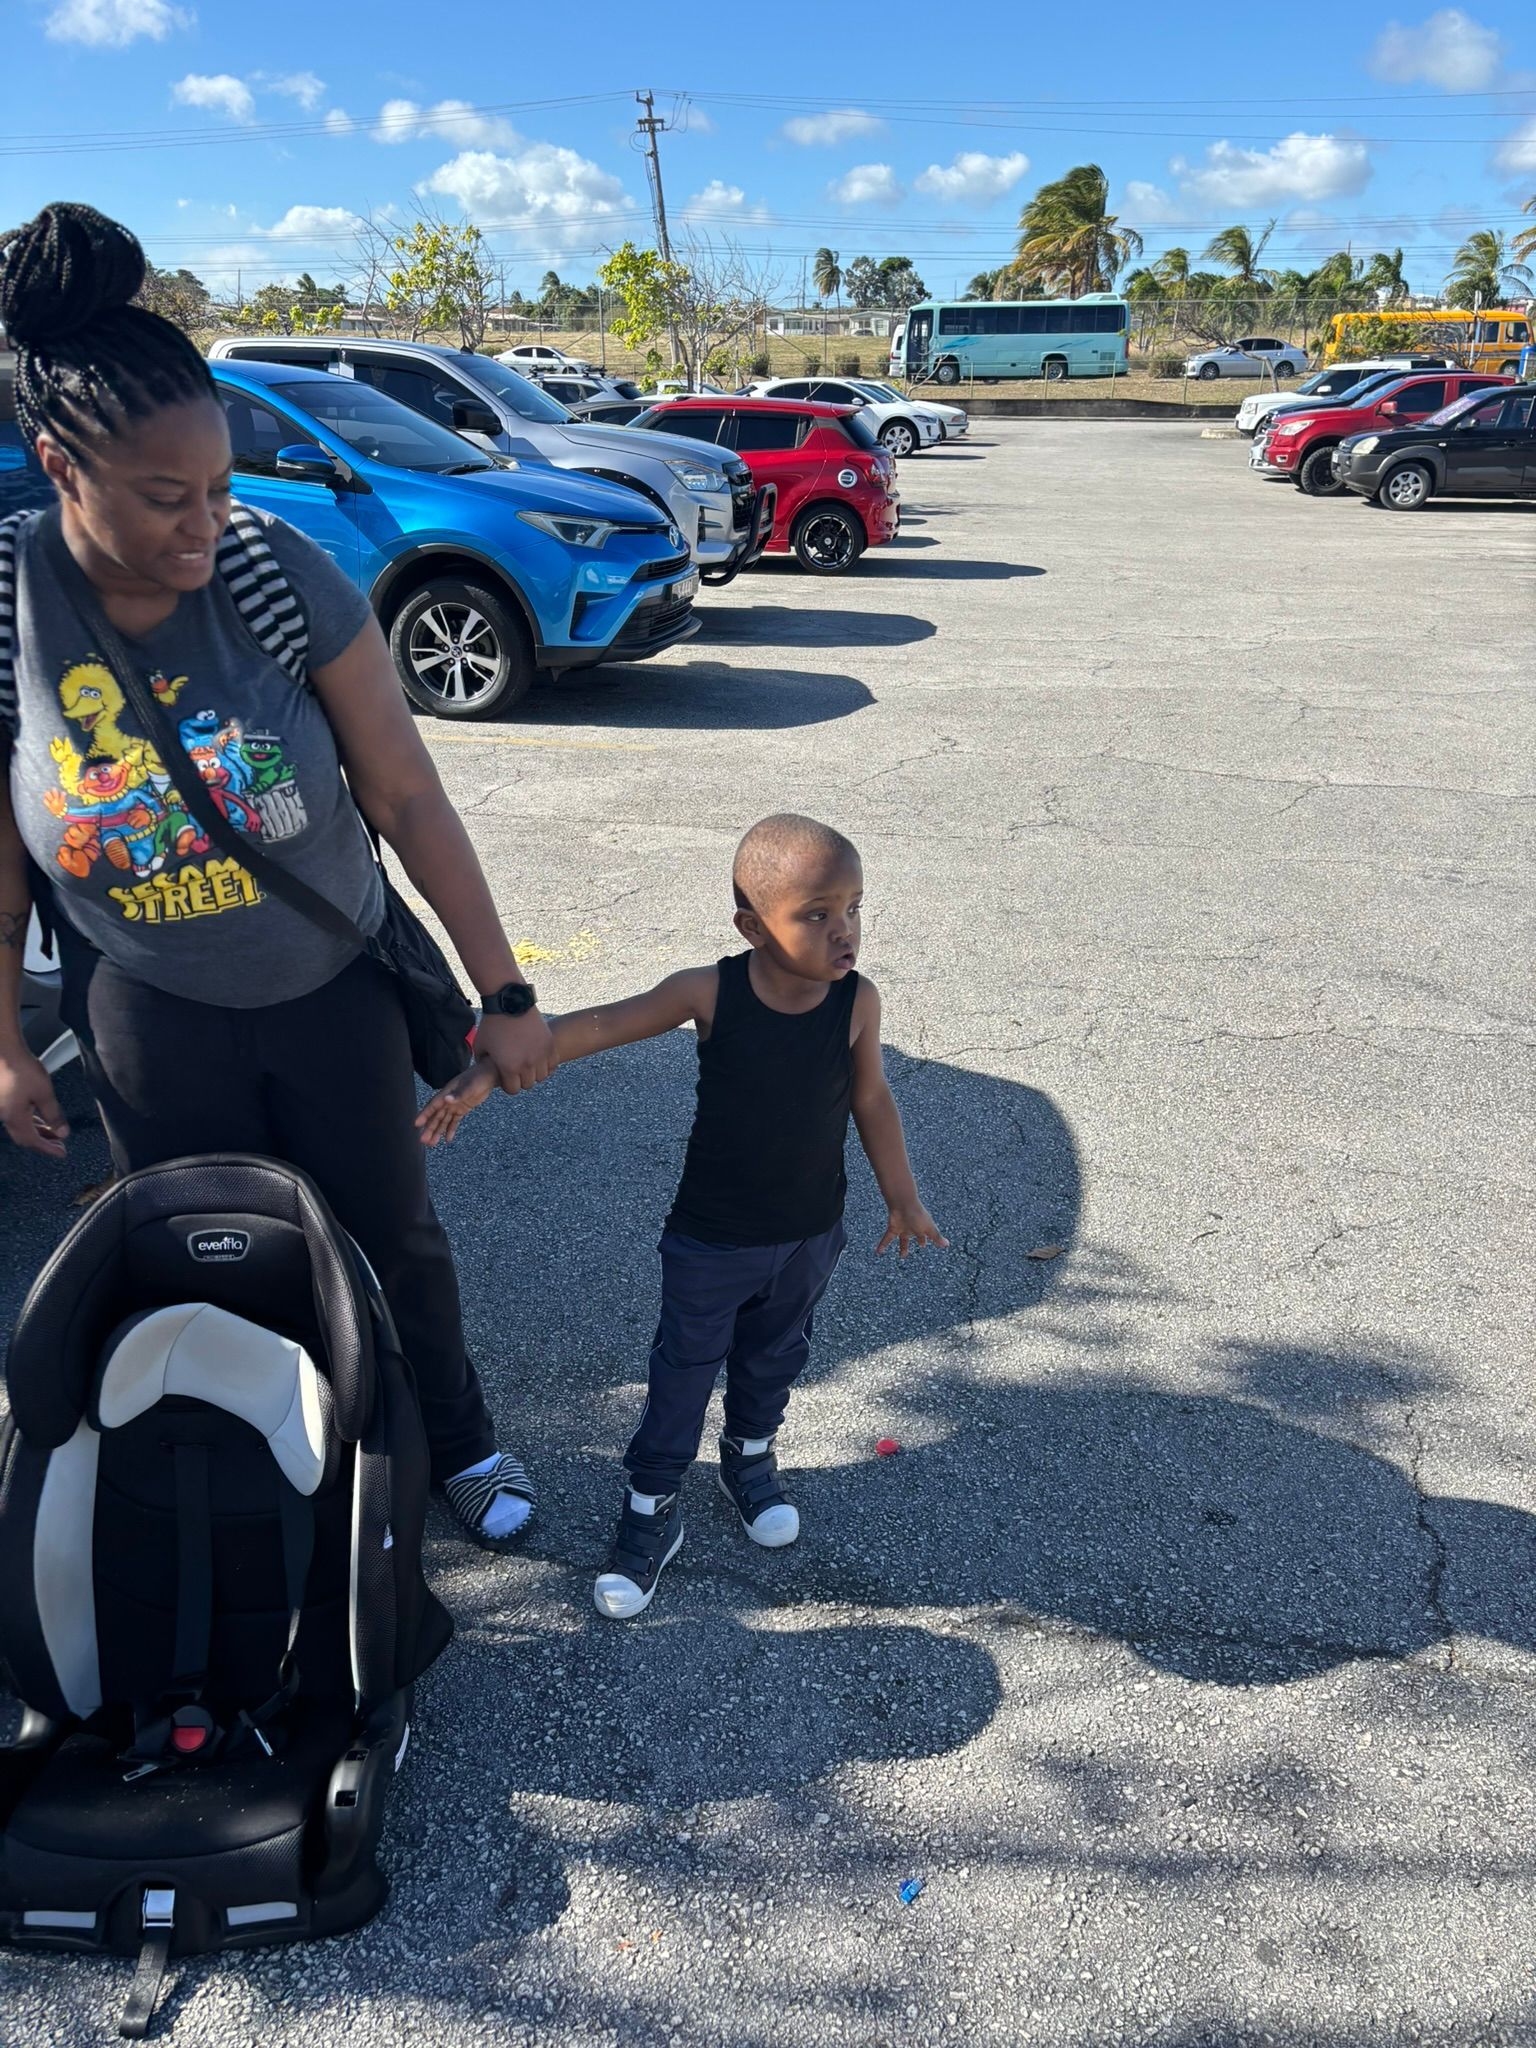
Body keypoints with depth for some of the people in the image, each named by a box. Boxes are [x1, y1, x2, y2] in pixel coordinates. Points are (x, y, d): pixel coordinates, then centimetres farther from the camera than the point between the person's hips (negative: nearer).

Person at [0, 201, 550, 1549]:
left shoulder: (282, 574, -20)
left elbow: (409, 799, -16)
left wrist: (504, 996, -14)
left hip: (335, 992, 0)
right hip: (152, 1017, 1)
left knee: (393, 1235, 17)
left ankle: (461, 1442, 43)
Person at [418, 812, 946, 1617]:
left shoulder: (857, 1002, -17)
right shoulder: (710, 992, -23)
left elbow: (873, 1102, -3)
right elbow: (597, 1025, -23)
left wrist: (902, 1200, 6)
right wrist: (489, 1068, -32)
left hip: (809, 1236, 3)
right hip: (709, 1241, -2)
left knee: (775, 1356, 25)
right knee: (684, 1369, 12)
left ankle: (750, 1453, 53)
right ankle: (651, 1508, 31)